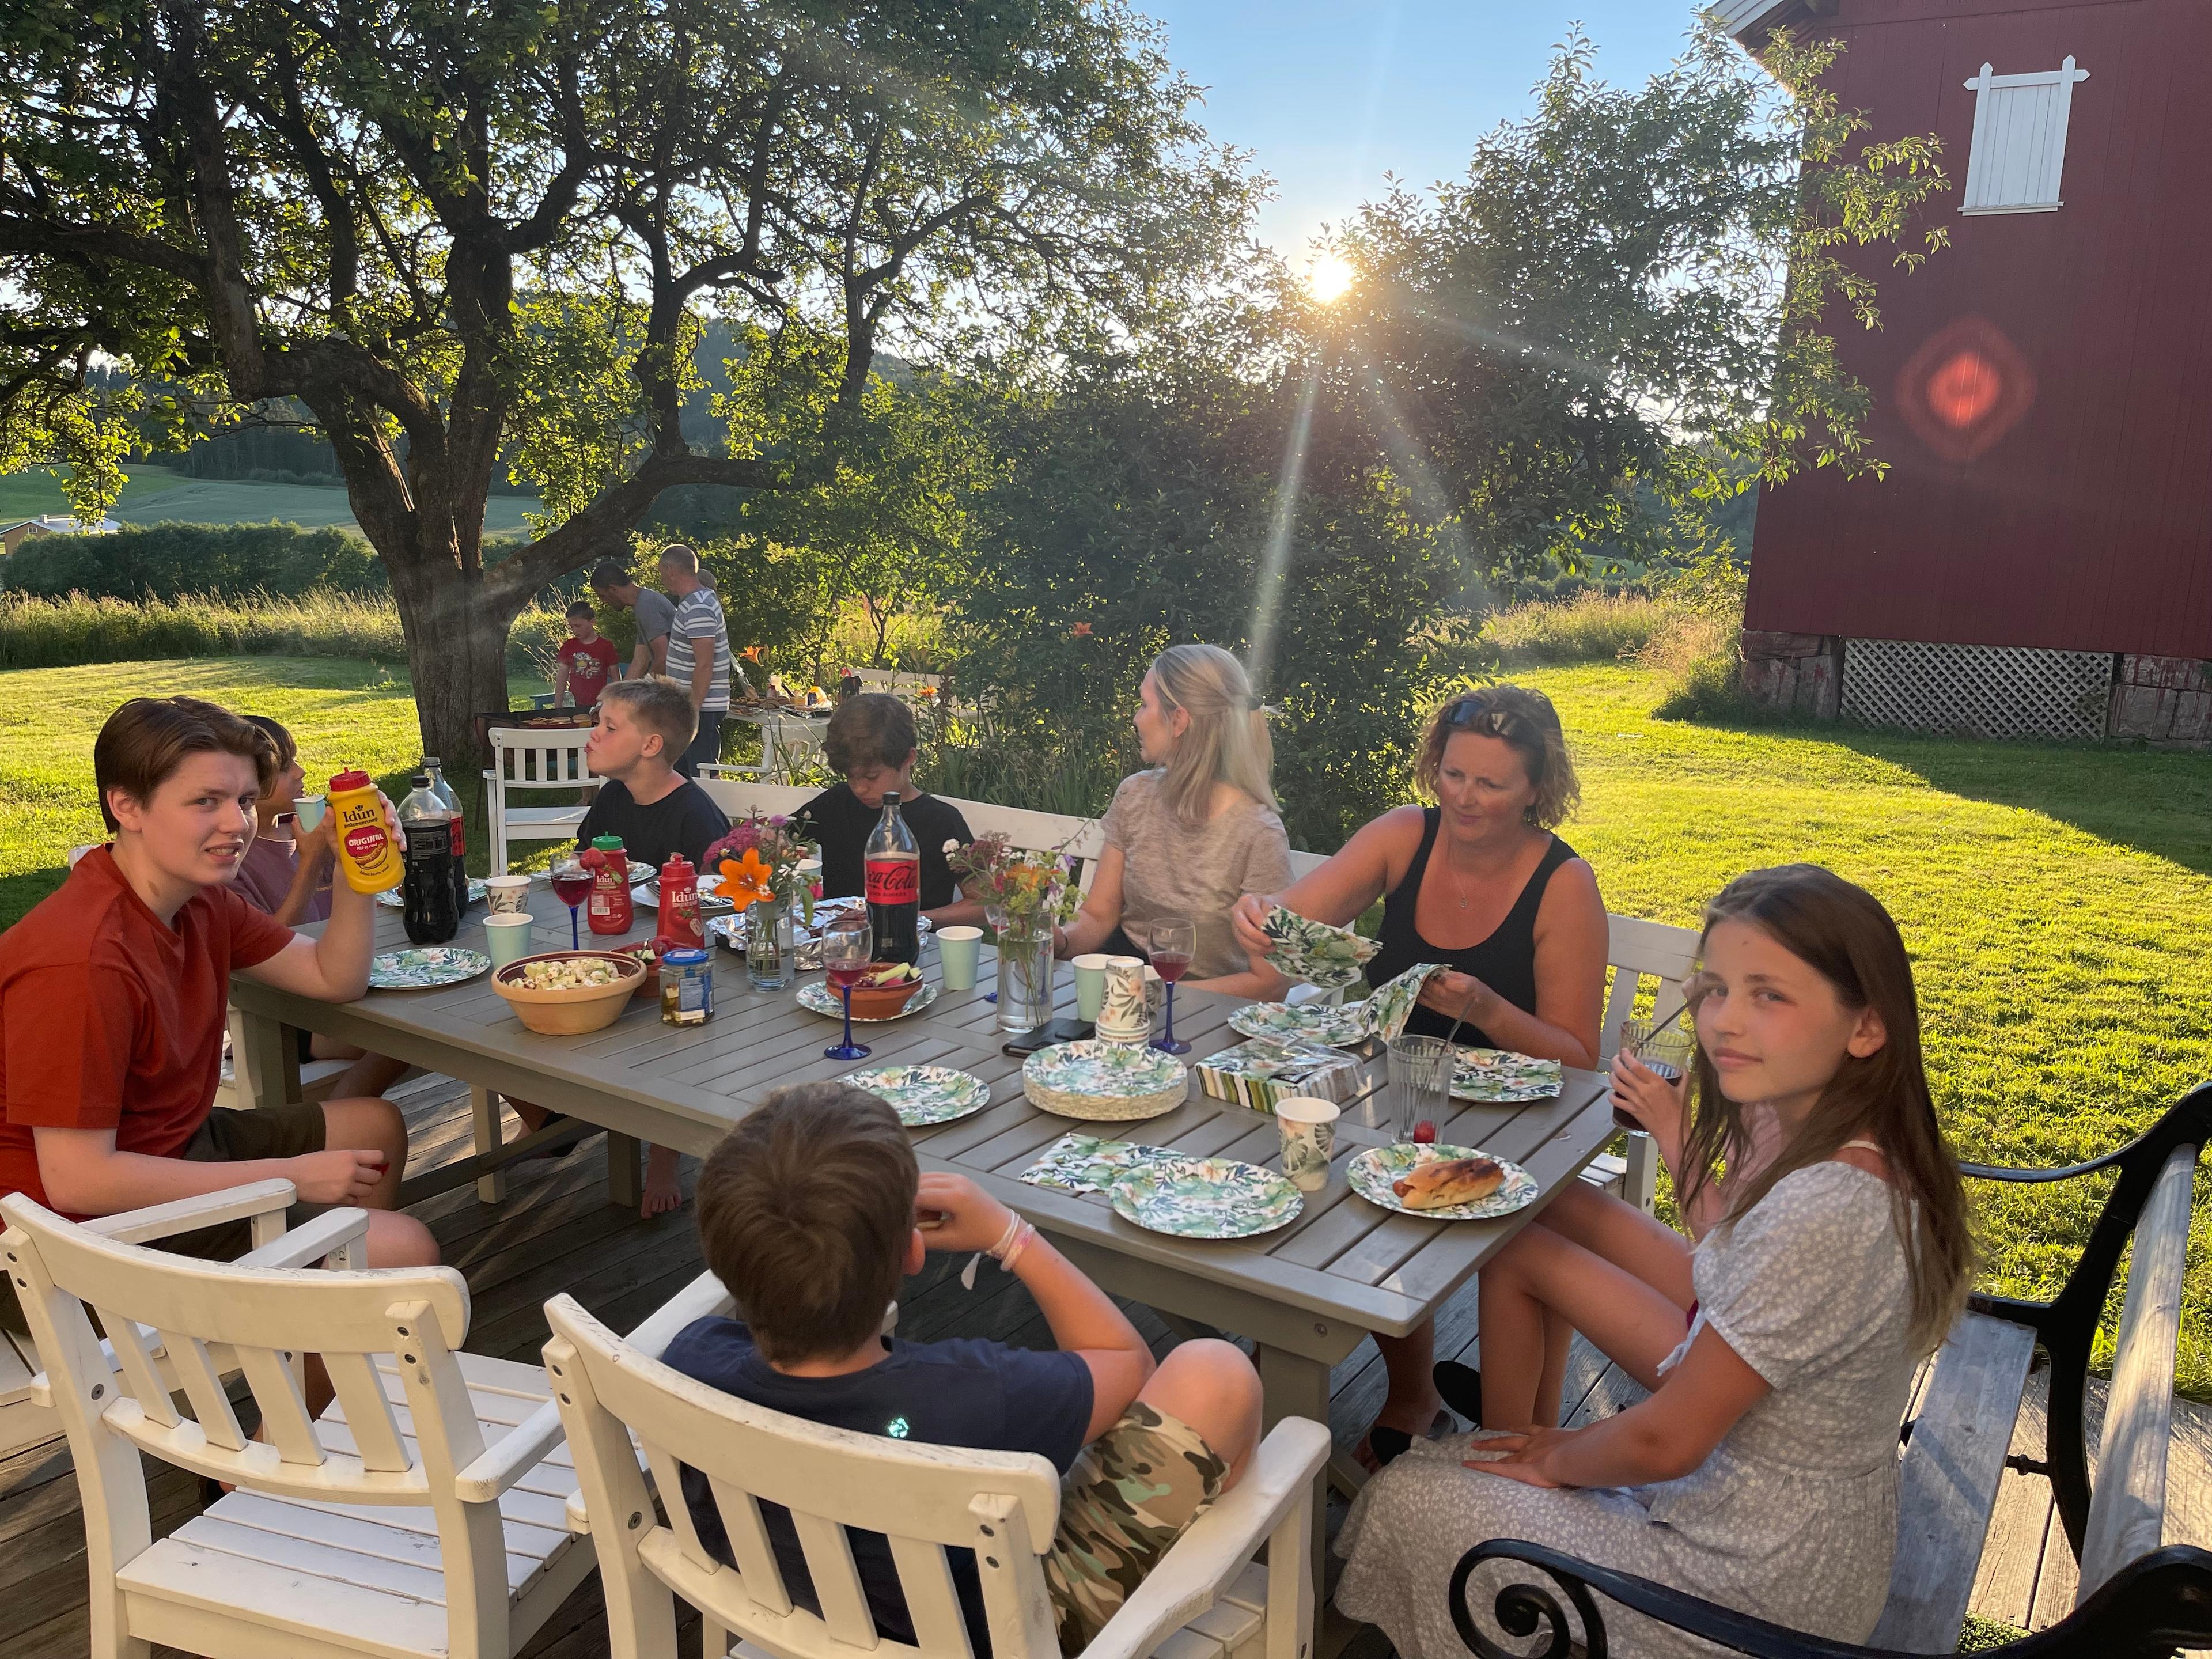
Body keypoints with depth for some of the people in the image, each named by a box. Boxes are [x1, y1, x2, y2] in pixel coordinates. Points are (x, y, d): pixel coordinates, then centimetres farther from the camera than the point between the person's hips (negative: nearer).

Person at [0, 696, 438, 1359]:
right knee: (406, 1252, -17)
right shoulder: (80, 958, -30)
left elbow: (334, 978, 10)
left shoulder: (201, 900, 0)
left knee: (377, 1126, 20)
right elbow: (77, 1179, -30)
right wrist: (291, 1177, -23)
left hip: (175, 1147, 10)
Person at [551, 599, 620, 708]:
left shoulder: (606, 646, -1)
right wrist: (557, 706, 2)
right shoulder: (569, 646, 6)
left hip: (598, 704, -2)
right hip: (575, 705, 2)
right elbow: (562, 677, 8)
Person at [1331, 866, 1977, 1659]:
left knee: (1410, 1497, 1)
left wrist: (1560, 1459, -6)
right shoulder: (1824, 1138, -7)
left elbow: (1666, 1443, -26)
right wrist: (1681, 1139, 18)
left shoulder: (1822, 1209, -35)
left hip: (1761, 1580, -8)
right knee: (1518, 1245, 10)